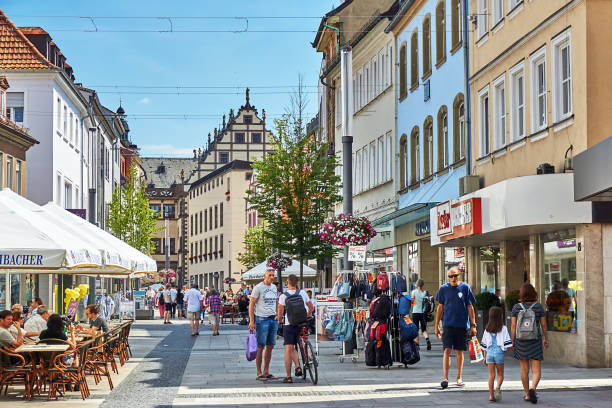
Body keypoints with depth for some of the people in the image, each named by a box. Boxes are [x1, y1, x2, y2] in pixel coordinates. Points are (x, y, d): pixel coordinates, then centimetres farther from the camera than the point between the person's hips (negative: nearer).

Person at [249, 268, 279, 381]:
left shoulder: (274, 287, 14)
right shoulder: (258, 288, -7)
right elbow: (251, 304, -7)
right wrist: (251, 321, -14)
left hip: (273, 320, 7)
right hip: (262, 320, -7)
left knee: (270, 347, 8)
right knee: (260, 347, -4)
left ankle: (266, 372, 15)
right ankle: (259, 373, 0)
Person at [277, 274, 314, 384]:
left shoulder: (283, 296, -7)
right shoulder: (302, 293, 3)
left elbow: (280, 312, -7)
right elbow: (311, 308, 12)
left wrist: (280, 321, 13)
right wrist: (308, 316, 31)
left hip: (289, 325, -4)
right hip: (301, 325, 4)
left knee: (288, 350, -2)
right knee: (293, 348, 20)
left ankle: (288, 377, -4)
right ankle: (297, 366, -3)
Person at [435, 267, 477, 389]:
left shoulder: (465, 288, 0)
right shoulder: (443, 289, 2)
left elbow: (470, 308, 4)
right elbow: (440, 308, 9)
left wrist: (473, 325, 0)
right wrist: (437, 326, 8)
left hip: (462, 325, 0)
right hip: (448, 324, 0)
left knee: (459, 351, 7)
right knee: (447, 350, -9)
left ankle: (459, 377, 19)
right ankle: (445, 378, -9)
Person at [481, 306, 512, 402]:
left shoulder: (487, 329, 7)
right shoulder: (503, 328, -5)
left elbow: (484, 344, 11)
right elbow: (507, 343, -9)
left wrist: (485, 357, 17)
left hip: (489, 352, 3)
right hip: (499, 352, -3)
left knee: (491, 375, 6)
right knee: (500, 374, 9)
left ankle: (491, 395, 1)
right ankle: (498, 388, -18)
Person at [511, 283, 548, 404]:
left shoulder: (516, 307, -3)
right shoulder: (538, 306, -4)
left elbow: (513, 326, -3)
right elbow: (544, 325, 1)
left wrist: (512, 342, 5)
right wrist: (546, 339, 14)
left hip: (521, 340, 2)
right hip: (535, 341, -2)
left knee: (524, 369, 13)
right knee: (536, 370, -1)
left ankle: (527, 394, 18)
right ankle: (533, 388, -25)